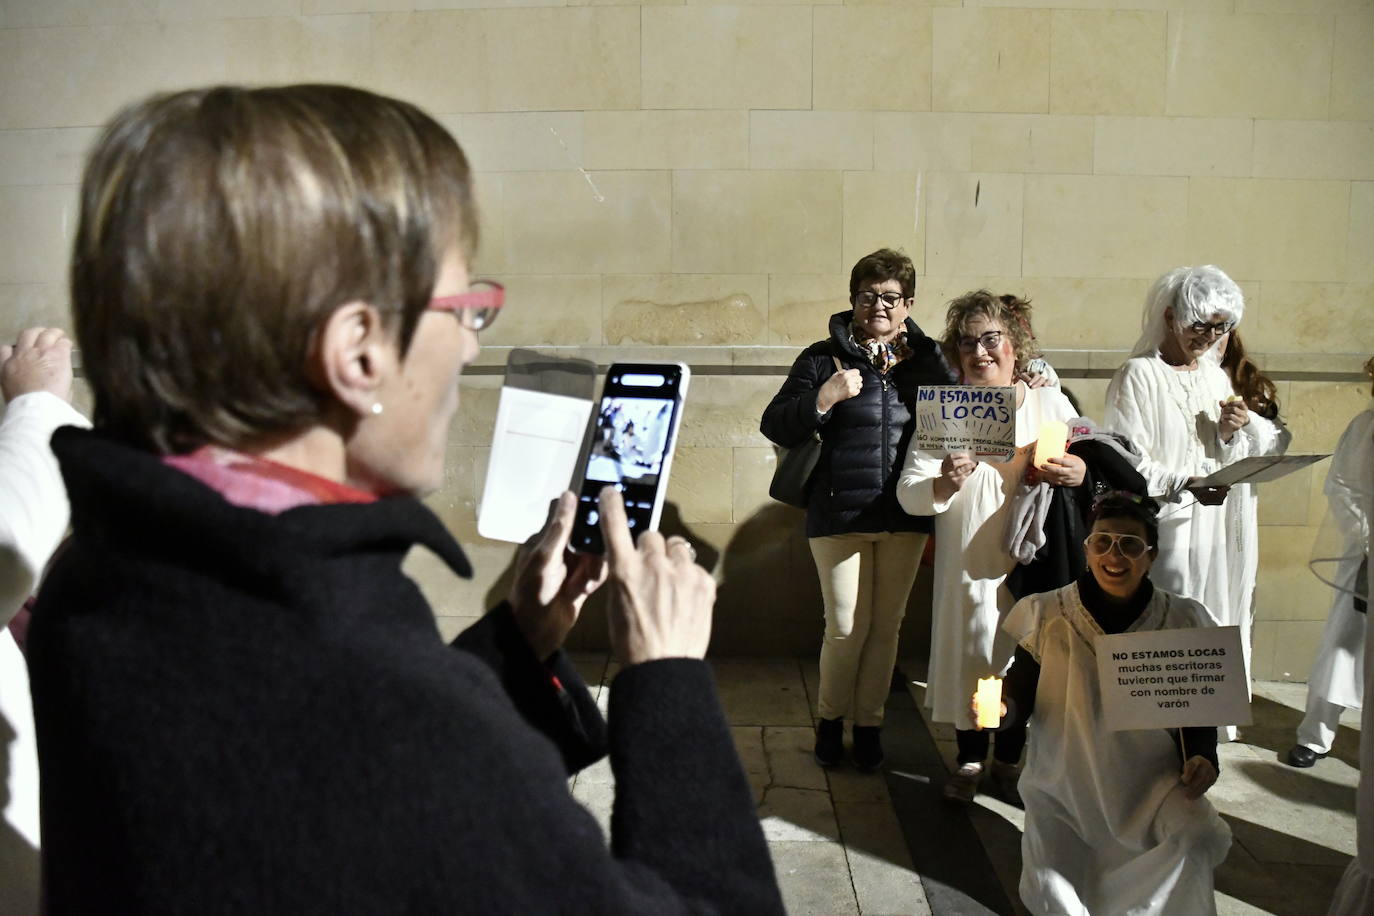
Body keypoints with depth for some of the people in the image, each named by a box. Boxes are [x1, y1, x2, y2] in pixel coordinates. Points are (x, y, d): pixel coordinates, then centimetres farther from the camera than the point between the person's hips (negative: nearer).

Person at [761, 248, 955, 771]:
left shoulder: (920, 358, 8)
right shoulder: (825, 357, -1)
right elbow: (776, 426, -7)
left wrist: (914, 345, -11)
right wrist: (823, 398, -19)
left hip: (904, 517, 3)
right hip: (840, 516, -3)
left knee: (886, 626, 10)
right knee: (847, 628, 0)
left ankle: (870, 722, 26)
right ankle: (830, 719, 23)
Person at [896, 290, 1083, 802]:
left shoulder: (1050, 403, 5)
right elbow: (907, 494, -6)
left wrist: (1081, 473, -13)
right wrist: (944, 485, -28)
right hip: (968, 562, -1)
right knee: (969, 651, 3)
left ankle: (1009, 760, 28)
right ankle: (969, 761, 25)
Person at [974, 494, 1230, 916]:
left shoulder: (1182, 621, -2)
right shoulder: (1046, 616, -5)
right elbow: (1021, 698, -4)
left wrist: (1202, 758, -15)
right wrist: (999, 707, -28)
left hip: (1151, 785, 1)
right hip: (1061, 786, -1)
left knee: (1196, 837, -28)